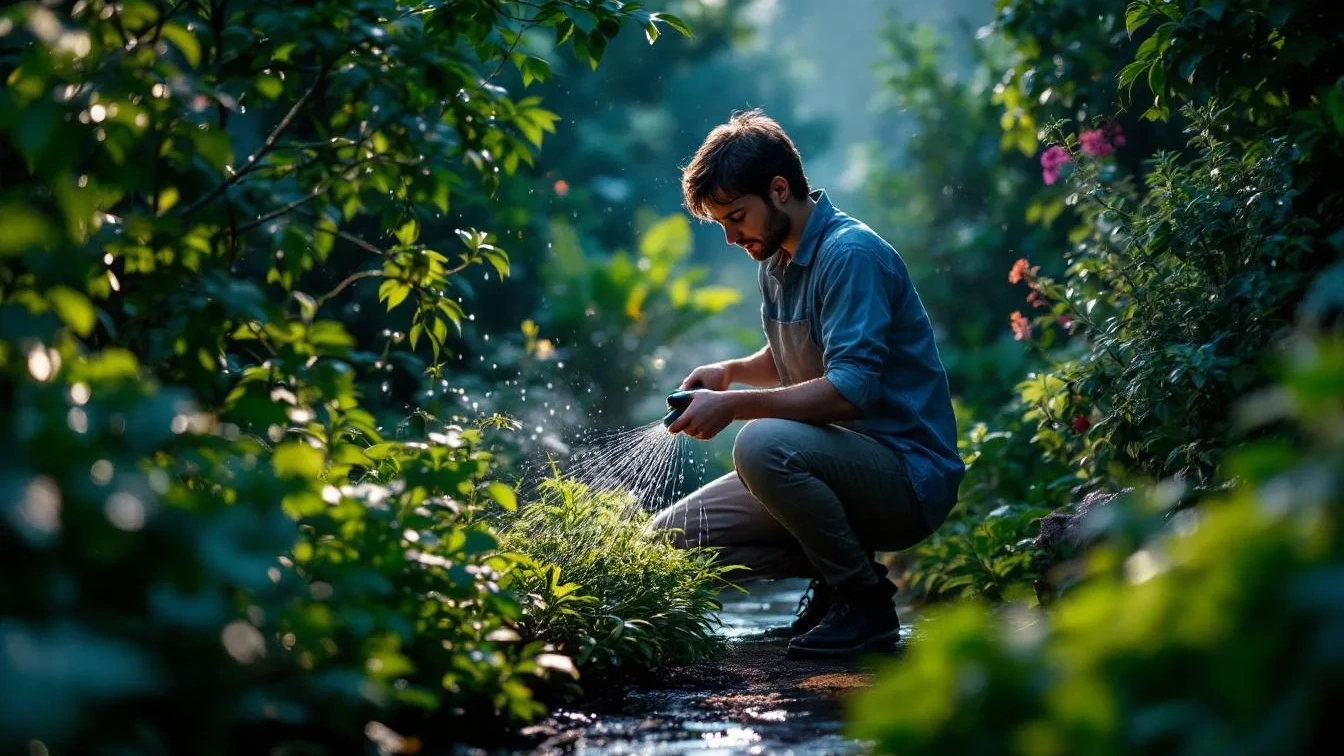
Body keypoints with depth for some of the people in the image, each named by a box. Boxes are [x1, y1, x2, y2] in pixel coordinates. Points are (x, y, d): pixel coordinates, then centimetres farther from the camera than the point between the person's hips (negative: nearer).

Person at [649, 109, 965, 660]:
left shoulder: (851, 254, -18)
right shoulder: (775, 260, 10)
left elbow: (850, 390, -28)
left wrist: (734, 406, -25)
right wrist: (730, 371, 6)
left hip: (910, 473, -9)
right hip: (840, 463, 9)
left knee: (764, 443, -37)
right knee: (670, 538, -1)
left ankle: (866, 602, -16)